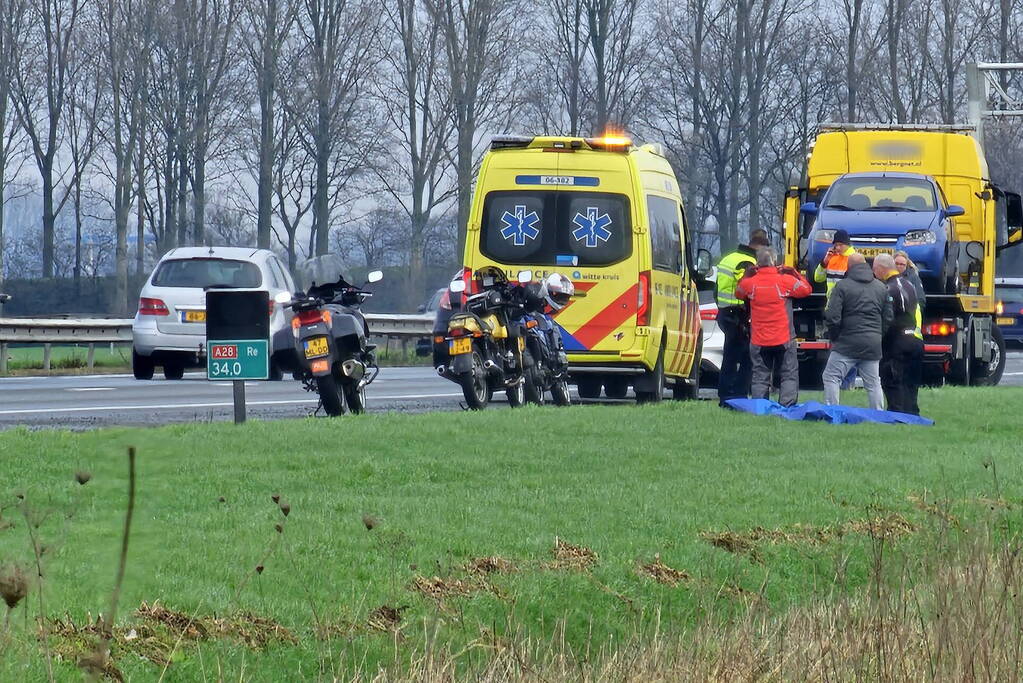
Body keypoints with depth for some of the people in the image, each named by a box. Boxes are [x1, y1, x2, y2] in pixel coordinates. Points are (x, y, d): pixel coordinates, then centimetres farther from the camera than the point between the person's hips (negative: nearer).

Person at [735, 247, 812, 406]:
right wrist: (795, 273, 13)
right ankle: (787, 407, -5)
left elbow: (739, 293, 16)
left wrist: (747, 275, 18)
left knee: (760, 377, 8)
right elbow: (806, 289, 4)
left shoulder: (750, 283, -6)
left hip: (758, 342, 2)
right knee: (789, 376, 5)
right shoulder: (786, 281, -11)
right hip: (784, 339, -2)